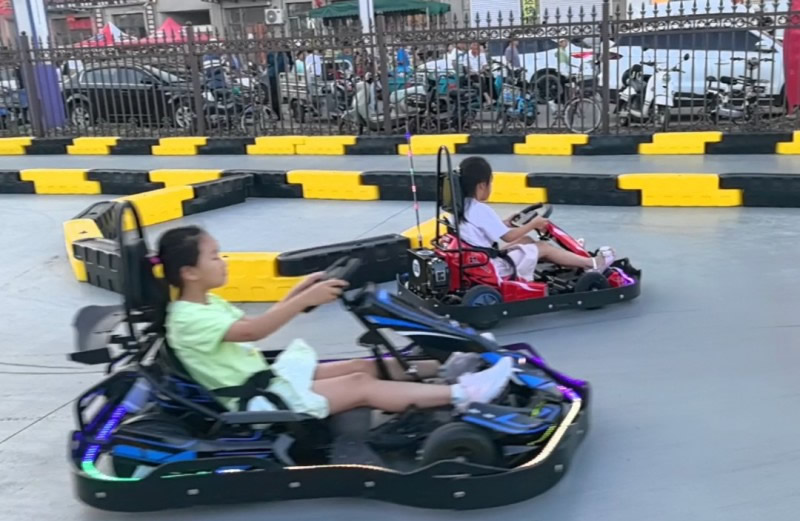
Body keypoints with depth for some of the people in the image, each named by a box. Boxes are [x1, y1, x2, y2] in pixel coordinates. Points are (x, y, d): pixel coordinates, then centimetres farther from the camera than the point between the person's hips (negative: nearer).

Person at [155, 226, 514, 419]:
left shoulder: (208, 303, 12)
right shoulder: (187, 319, -20)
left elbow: (256, 324, 17)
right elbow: (252, 331, -33)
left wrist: (297, 293, 4)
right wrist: (305, 300, -37)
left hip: (267, 379, 10)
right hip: (260, 402, -10)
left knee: (365, 366, 1)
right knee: (363, 386, -16)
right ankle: (461, 394, -16)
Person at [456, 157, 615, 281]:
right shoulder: (481, 210, -22)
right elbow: (509, 237, -16)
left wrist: (504, 223, 18)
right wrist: (533, 224, -2)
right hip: (496, 269, -9)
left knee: (526, 240, 19)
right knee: (543, 248, 3)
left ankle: (573, 258, 31)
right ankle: (591, 264, 16)